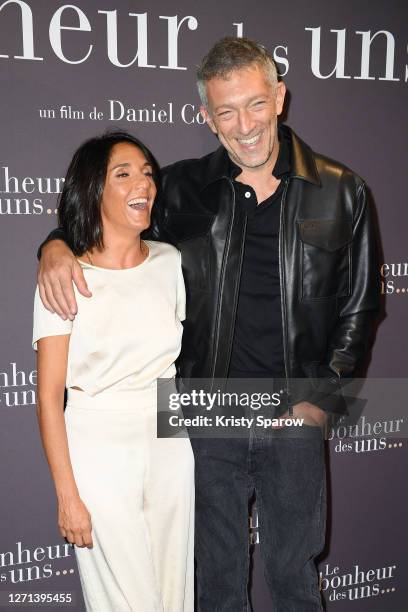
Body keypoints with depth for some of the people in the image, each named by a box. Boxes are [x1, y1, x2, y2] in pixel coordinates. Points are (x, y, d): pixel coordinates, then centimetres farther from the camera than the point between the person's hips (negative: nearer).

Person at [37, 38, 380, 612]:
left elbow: (358, 305, 2)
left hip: (296, 416, 0)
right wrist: (56, 244, -13)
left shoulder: (340, 192, -4)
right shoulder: (184, 188, -2)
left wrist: (323, 398, -5)